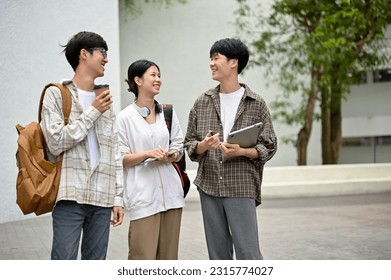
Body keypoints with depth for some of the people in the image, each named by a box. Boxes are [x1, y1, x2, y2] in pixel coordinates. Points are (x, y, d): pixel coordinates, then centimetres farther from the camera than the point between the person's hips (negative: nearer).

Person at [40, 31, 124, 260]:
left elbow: (115, 154, 15)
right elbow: (56, 142, -10)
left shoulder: (105, 100, 17)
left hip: (102, 198, 5)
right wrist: (92, 112, -5)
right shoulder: (57, 94, 2)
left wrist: (118, 197, 9)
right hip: (71, 196, -5)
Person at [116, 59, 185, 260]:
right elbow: (120, 159, -3)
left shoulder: (168, 112, 11)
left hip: (170, 191, 5)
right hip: (143, 194, -4)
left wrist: (172, 155, -6)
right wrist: (147, 154, -17)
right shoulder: (125, 117, -2)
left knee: (168, 255, 8)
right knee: (143, 255, -7)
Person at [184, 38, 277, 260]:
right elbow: (190, 143, 11)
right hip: (209, 187, 4)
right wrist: (202, 146, -12)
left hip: (241, 189, -4)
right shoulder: (202, 103, 8)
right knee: (218, 255, 11)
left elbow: (269, 147, 0)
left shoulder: (256, 104, -1)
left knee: (248, 254, -5)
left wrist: (241, 151, -18)